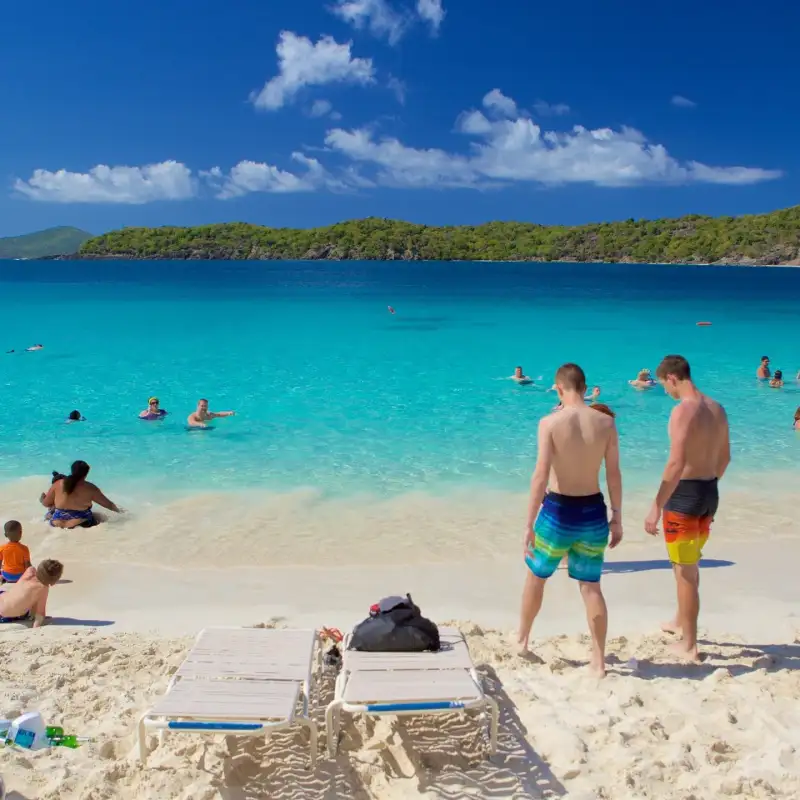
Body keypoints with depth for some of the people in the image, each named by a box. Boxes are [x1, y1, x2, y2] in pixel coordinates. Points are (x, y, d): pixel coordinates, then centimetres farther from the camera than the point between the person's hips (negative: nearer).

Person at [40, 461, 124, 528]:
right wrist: (118, 510, 20)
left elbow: (46, 503, 7)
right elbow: (108, 504, 1)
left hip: (58, 524, 6)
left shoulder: (58, 484, -5)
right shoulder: (90, 488, -10)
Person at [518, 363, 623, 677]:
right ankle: (599, 662, 16)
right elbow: (614, 475, 1)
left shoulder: (550, 423, -15)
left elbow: (540, 477, -18)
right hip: (593, 512, 3)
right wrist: (617, 517, 11)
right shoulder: (606, 423, -4)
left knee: (535, 576, 19)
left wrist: (529, 524, -14)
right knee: (591, 586, 12)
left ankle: (521, 641, 37)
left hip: (558, 511, -3)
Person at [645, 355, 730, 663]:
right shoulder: (717, 408, 7)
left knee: (684, 571, 4)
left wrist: (656, 507, -25)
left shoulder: (682, 410, -20)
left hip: (684, 494, -8)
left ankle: (689, 646, 14)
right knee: (690, 565, 25)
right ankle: (681, 622, 44)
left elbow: (676, 463, -27)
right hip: (709, 492, 9)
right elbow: (724, 457, 16)